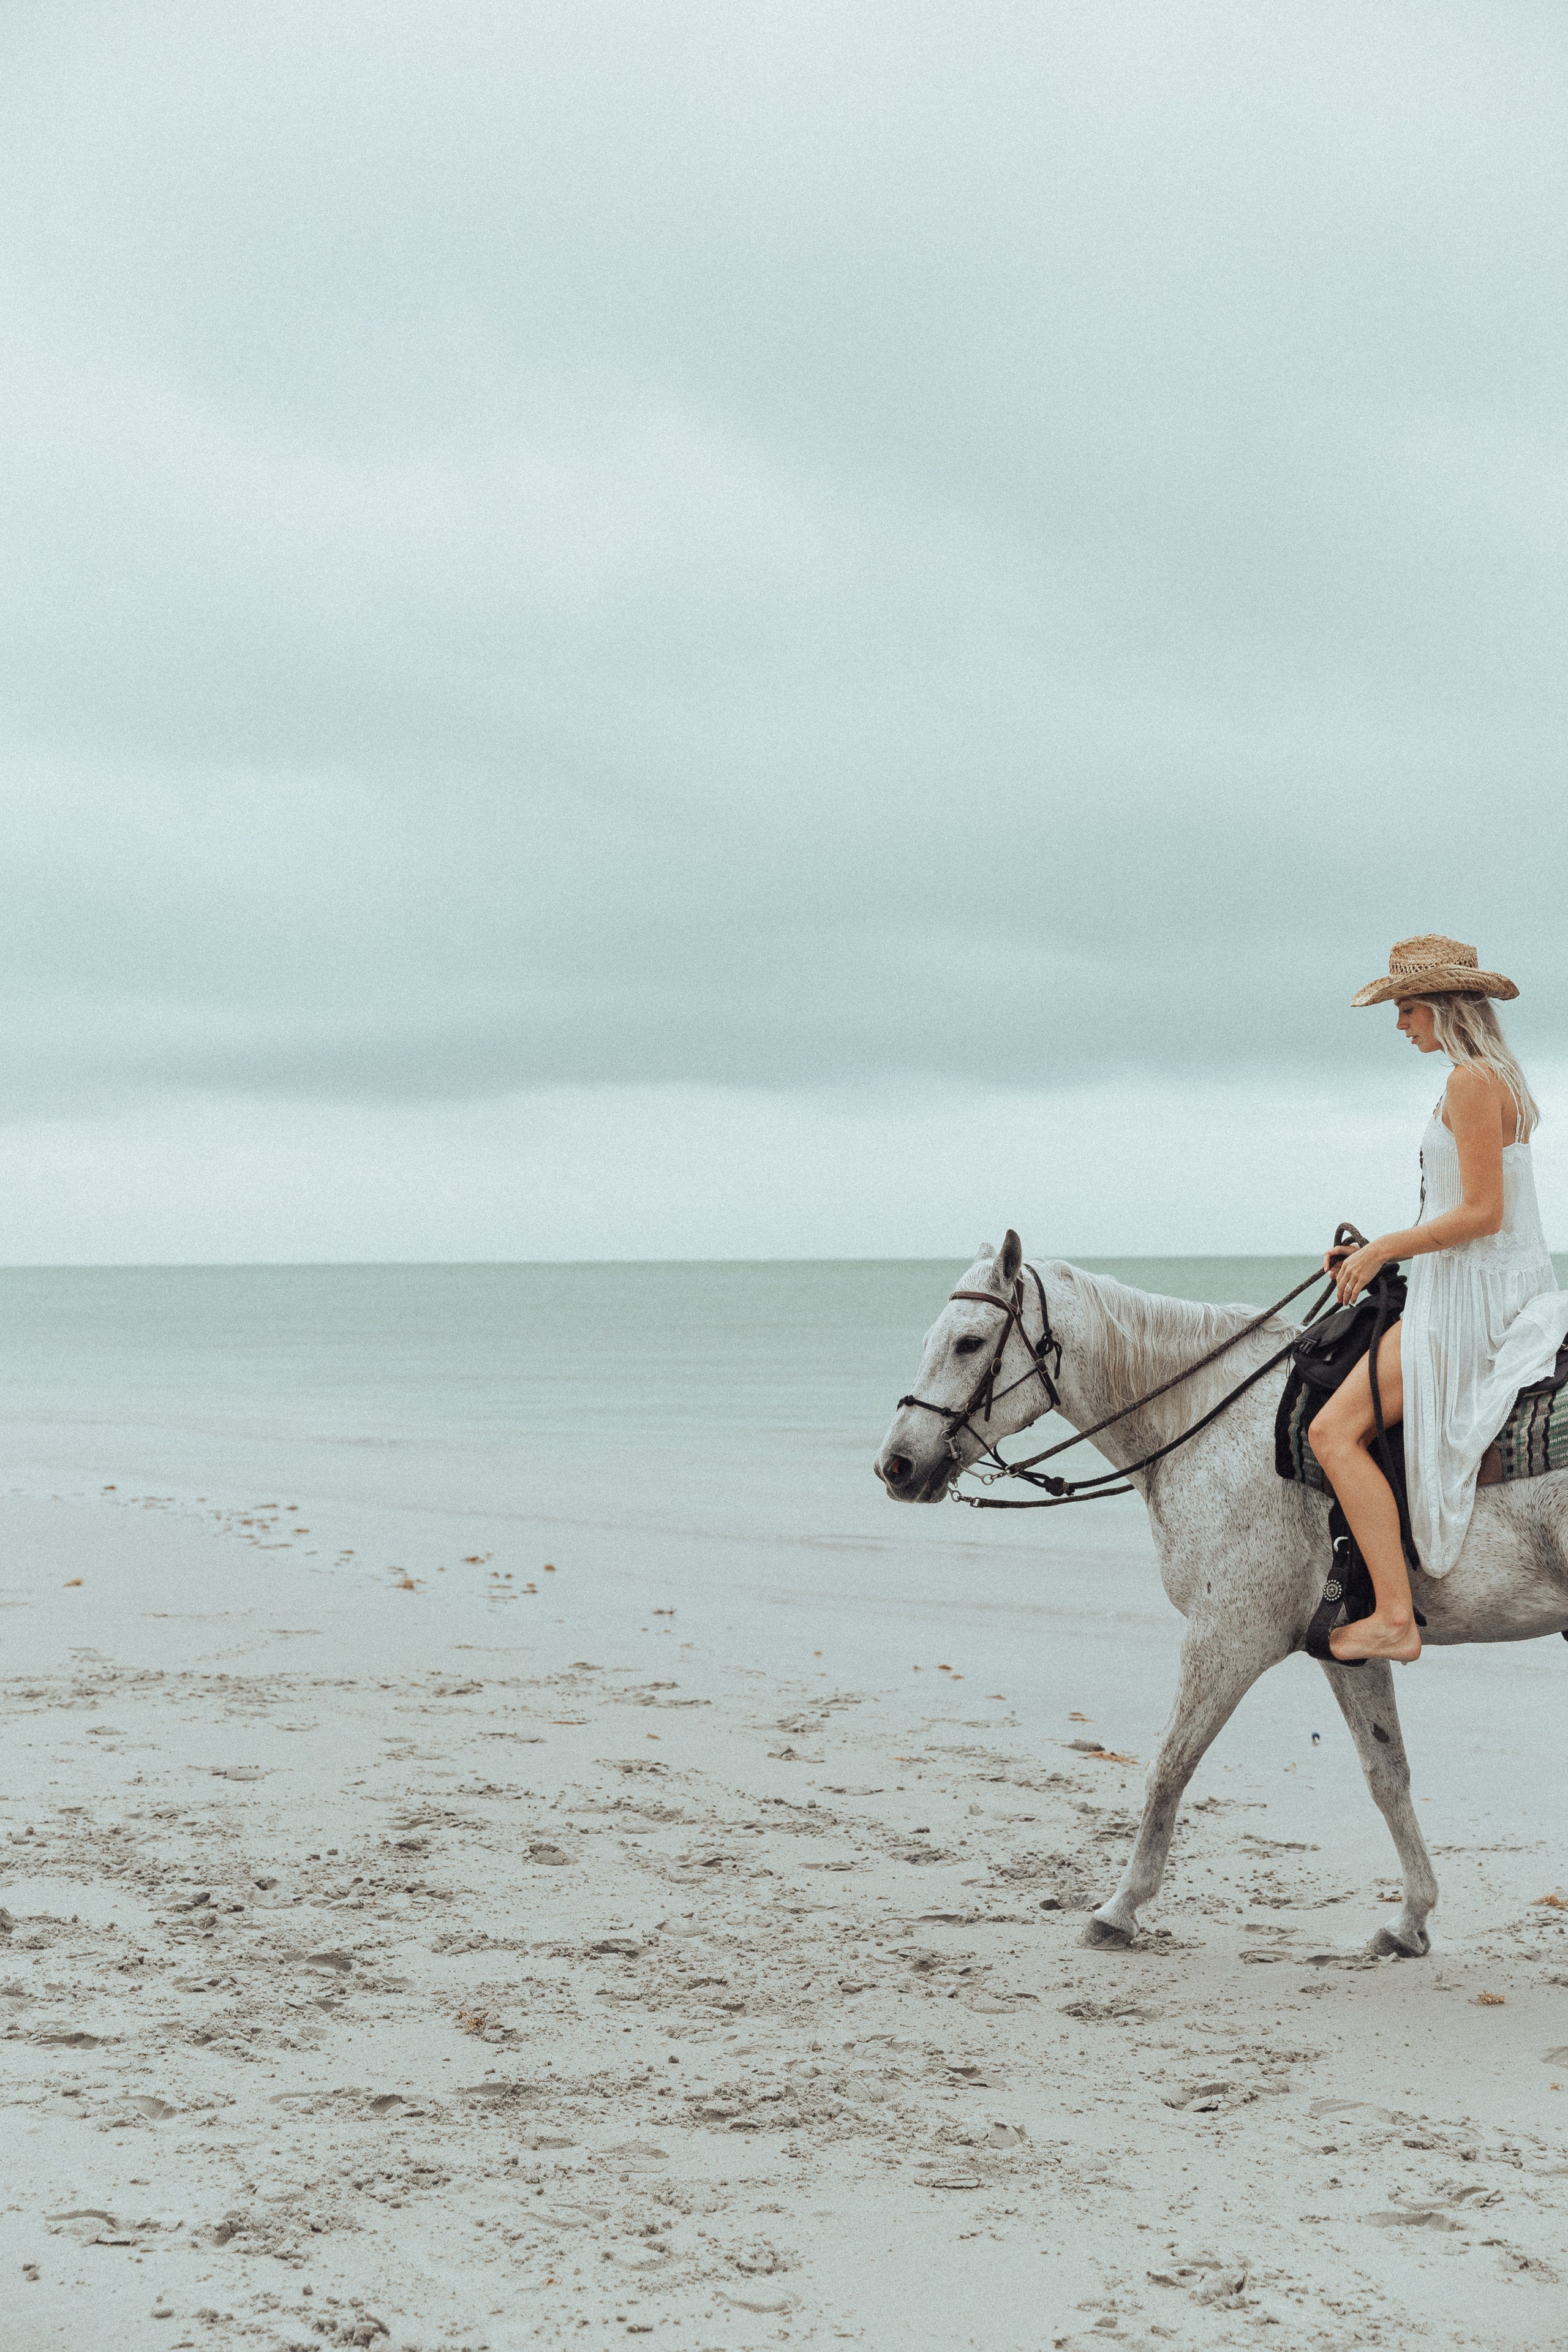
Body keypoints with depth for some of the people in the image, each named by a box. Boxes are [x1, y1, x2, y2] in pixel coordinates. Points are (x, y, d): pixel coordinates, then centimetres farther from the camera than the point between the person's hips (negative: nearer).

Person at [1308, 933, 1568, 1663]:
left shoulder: (1471, 1081, -16)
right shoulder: (1498, 1080, 16)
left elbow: (1483, 1213, -21)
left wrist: (1384, 1248, -13)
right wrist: (1379, 1250, 14)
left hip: (1471, 1299, -11)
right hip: (1504, 1293, 11)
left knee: (1333, 1431, -16)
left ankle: (1394, 1617, -21)